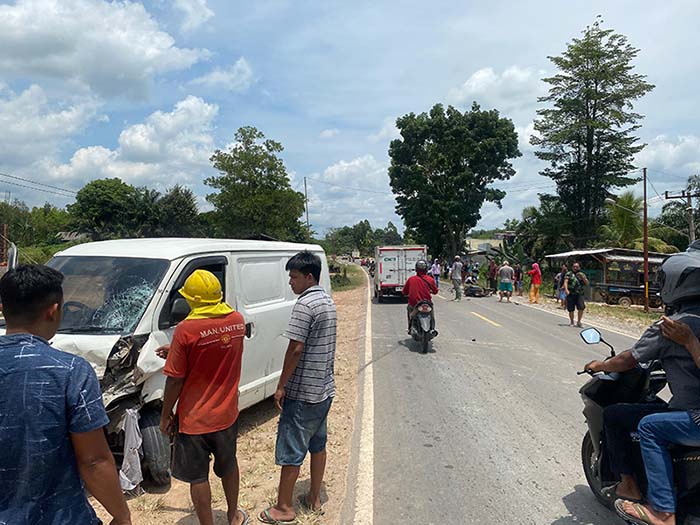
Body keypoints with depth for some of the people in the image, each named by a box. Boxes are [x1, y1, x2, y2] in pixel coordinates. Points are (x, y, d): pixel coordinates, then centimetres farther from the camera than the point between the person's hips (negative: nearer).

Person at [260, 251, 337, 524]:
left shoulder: (304, 304, -20)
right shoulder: (328, 301, 9)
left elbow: (296, 349, -22)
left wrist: (281, 385, -13)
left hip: (302, 392, -9)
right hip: (325, 388, 9)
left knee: (290, 451, 4)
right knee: (318, 444, 18)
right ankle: (314, 498, 31)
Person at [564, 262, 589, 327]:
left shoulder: (582, 274, 16)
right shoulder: (569, 274, 8)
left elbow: (587, 284, 8)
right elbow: (565, 282, -5)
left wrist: (582, 277, -8)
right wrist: (566, 289, -23)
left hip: (579, 294, 2)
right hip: (570, 294, -2)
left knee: (581, 308, -13)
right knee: (571, 309, 2)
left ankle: (578, 322, 3)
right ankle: (571, 322, 23)